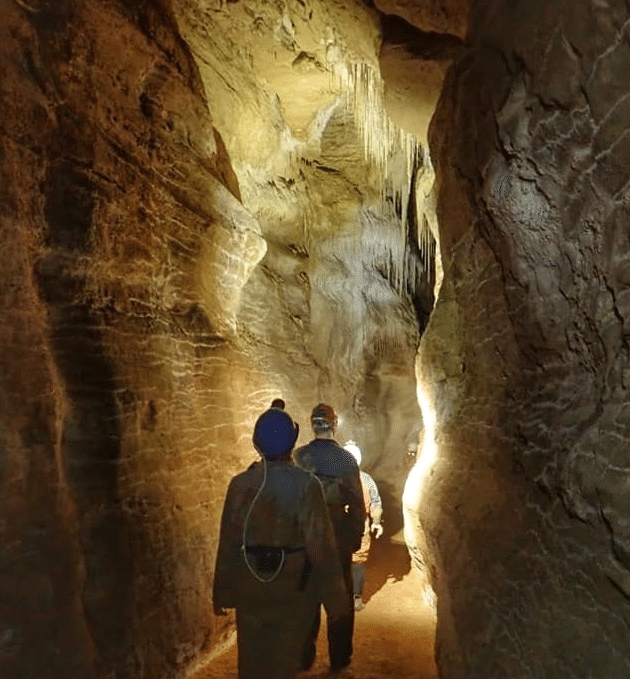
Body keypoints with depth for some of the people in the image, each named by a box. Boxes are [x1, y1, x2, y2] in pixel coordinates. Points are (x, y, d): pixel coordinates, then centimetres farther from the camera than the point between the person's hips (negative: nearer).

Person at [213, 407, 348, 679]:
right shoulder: (305, 485, -19)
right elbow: (321, 545, -17)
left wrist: (221, 592, 8)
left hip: (250, 590, 2)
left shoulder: (240, 484, -10)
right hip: (293, 591, -2)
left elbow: (228, 545, -4)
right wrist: (335, 597, -7)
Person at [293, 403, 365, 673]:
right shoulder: (347, 459, -8)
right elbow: (357, 503, -4)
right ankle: (339, 658, 22)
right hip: (339, 535, -1)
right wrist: (357, 536, 7)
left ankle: (304, 657, 22)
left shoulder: (298, 456, -7)